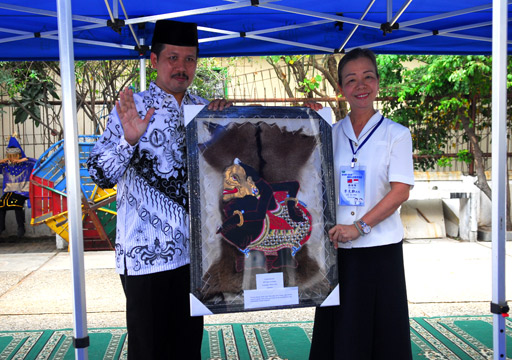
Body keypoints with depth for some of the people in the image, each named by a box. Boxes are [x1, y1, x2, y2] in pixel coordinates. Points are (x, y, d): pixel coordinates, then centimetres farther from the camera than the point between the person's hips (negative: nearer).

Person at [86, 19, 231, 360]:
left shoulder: (203, 109, 8)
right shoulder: (131, 108, -6)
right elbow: (101, 176, -12)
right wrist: (128, 139, -30)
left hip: (194, 251, 5)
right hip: (146, 253, -4)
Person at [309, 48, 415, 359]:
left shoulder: (396, 134, 0)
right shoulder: (330, 135, 8)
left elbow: (401, 191, -8)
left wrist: (360, 226, -16)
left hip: (380, 247, -2)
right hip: (337, 246, 3)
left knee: (381, 328, 5)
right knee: (339, 330, 8)